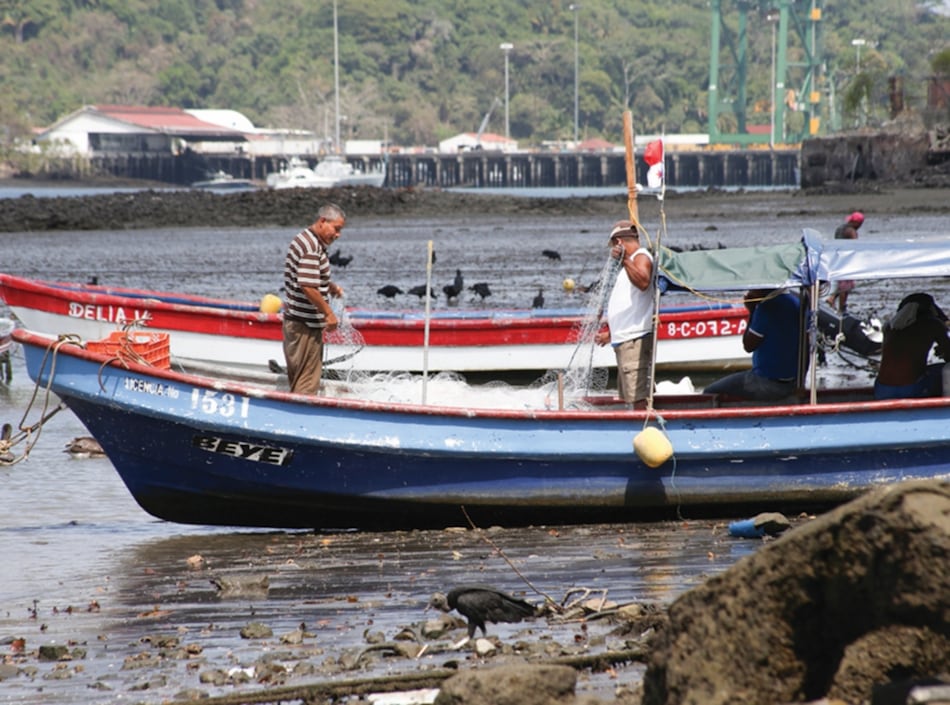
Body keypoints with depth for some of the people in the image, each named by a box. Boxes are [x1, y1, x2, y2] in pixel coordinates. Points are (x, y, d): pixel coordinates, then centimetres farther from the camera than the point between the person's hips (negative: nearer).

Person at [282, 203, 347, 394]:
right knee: (307, 382, -6)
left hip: (294, 321, 11)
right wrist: (329, 313, -18)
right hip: (306, 326, -11)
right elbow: (307, 287, -26)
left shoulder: (303, 239, 14)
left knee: (297, 379, 16)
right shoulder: (311, 247, -19)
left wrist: (328, 285, 13)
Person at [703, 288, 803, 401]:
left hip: (767, 383, -9)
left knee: (710, 393, 2)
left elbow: (748, 346, -11)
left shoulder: (766, 308, -20)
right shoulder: (795, 302, 5)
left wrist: (752, 312, -5)